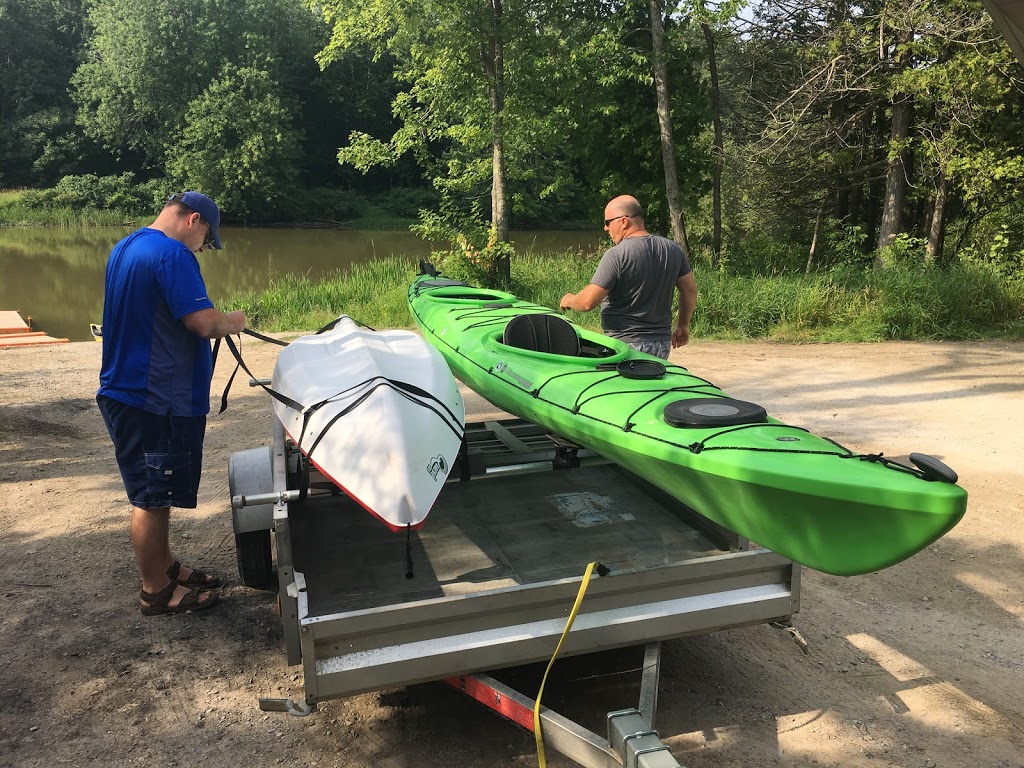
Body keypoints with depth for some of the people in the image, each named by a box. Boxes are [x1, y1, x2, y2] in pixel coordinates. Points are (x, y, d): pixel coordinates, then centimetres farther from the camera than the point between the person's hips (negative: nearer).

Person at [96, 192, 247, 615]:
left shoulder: (125, 247, 15)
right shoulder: (173, 254, -17)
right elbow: (205, 323, -24)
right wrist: (233, 322, -3)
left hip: (124, 390, 10)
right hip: (157, 399, -10)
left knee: (153, 491, 20)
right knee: (153, 497, 2)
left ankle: (164, 567, 34)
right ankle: (156, 591, 15)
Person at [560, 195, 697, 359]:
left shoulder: (616, 255, -16)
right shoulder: (673, 249, 6)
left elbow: (588, 302, -17)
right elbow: (690, 290, 13)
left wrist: (568, 300, 5)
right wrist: (683, 326, 26)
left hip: (626, 345, -7)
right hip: (663, 344, 7)